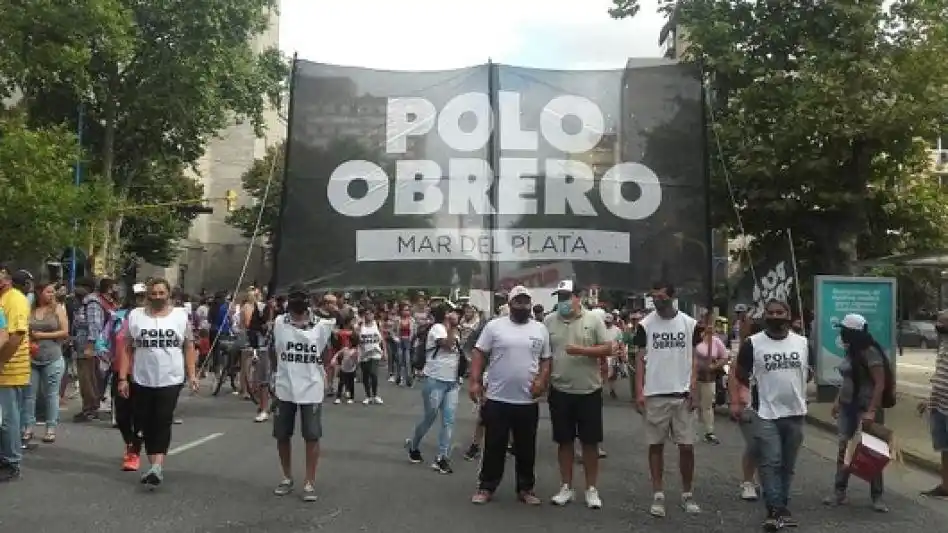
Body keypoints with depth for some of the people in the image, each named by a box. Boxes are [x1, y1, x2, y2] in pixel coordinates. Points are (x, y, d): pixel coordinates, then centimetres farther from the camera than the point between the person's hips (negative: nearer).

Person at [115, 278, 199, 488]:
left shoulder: (181, 316, 2)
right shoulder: (135, 316, 3)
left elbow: (189, 347, 5)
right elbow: (126, 349, 4)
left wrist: (192, 375, -2)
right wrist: (123, 378, -2)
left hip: (171, 380, -2)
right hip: (141, 380, 2)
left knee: (163, 424, -9)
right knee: (146, 425, 8)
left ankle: (157, 467, -13)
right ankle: (155, 466, 20)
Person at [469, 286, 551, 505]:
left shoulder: (540, 329, 6)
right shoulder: (494, 326, -2)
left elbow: (546, 360, 10)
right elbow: (479, 355, -2)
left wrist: (542, 380, -7)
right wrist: (475, 381, -10)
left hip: (528, 401, 2)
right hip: (497, 399, -2)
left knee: (526, 449, 11)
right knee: (494, 447, 7)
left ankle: (526, 489, 25)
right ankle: (486, 487, 20)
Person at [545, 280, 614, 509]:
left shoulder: (594, 319, -2)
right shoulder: (549, 321, 3)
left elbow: (608, 348, -5)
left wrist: (582, 350, -19)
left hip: (589, 391, -1)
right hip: (560, 391, 2)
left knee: (590, 442, 6)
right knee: (564, 441, 10)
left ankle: (591, 490, 17)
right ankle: (566, 487, 21)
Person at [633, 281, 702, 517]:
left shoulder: (689, 324, 1)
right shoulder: (645, 324, -1)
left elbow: (694, 358, 4)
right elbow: (640, 359, 1)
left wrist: (694, 389, -6)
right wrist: (639, 391, -6)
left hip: (683, 394, 1)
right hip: (654, 395, 0)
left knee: (687, 446, 4)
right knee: (656, 445, 6)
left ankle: (687, 495, 19)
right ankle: (658, 496, 14)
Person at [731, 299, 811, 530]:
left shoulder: (803, 343, 4)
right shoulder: (752, 343, -5)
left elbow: (810, 372, 18)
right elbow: (739, 375, -2)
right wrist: (736, 402, -11)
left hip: (795, 413, 4)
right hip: (767, 414, -3)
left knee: (788, 466, 12)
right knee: (770, 463, -9)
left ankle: (781, 508, 24)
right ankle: (776, 510, -6)